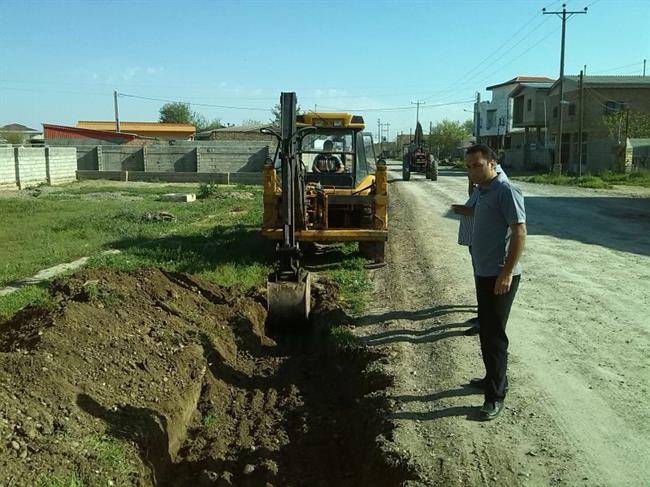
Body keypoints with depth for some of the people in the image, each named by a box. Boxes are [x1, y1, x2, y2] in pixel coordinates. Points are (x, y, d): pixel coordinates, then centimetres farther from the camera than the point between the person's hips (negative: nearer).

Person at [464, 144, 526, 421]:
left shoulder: (506, 191, -16)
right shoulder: (484, 192, 12)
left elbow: (520, 232, -20)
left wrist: (507, 272, -23)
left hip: (500, 276, -9)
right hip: (484, 273, 9)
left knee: (494, 335, -4)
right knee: (486, 330, 18)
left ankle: (496, 395, 5)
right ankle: (494, 378, 34)